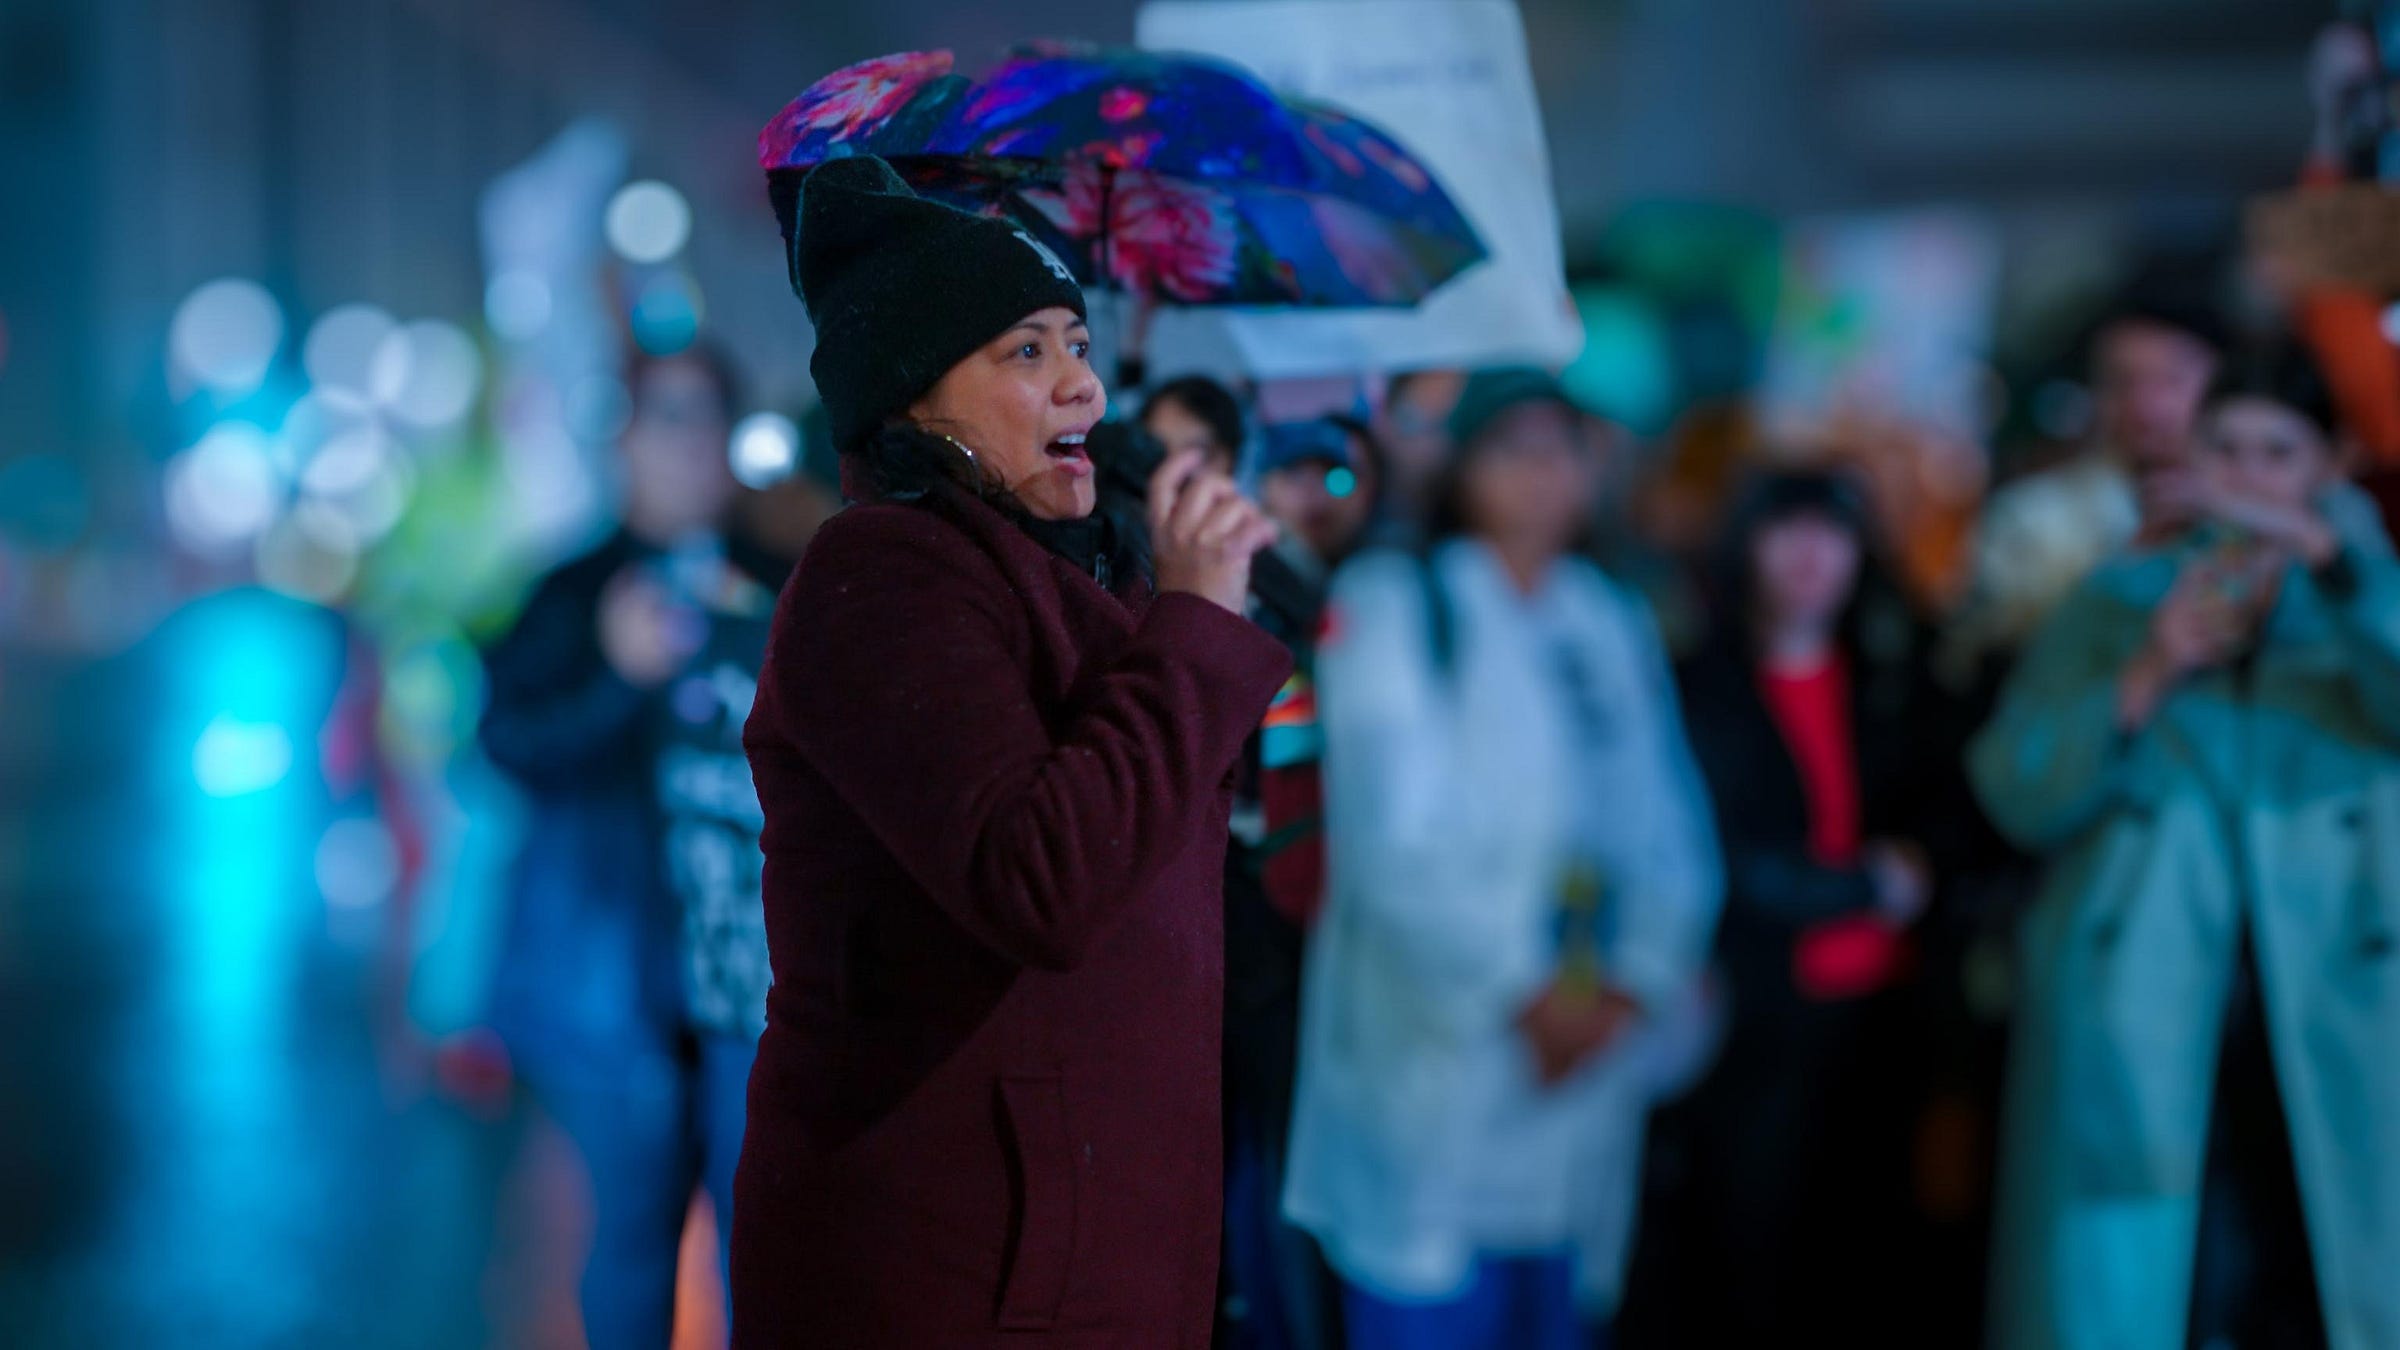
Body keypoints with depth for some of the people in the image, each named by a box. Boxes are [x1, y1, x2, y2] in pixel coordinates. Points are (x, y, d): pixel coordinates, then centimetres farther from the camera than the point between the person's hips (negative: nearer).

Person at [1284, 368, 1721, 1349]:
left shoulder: (1615, 629, 17)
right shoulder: (1394, 605, -1)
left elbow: (1672, 835, 12)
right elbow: (1391, 831, -9)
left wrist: (1630, 986, -3)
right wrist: (1516, 994, -10)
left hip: (1586, 1046, 5)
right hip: (1433, 1047, -5)